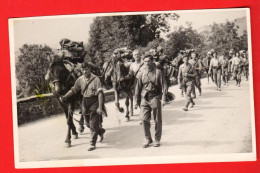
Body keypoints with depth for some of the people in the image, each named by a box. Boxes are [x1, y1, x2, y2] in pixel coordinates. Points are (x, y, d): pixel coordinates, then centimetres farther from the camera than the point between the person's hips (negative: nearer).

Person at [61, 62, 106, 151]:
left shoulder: (95, 79, -15)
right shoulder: (80, 79, 0)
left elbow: (100, 93, -18)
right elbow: (73, 90, 9)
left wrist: (100, 107, -23)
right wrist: (65, 97, -5)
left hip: (94, 102, -6)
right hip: (85, 102, 6)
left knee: (93, 124, -5)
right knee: (88, 123, 16)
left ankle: (93, 144, 6)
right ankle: (100, 131, 43)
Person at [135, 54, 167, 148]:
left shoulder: (158, 72, 1)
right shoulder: (142, 73, 8)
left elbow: (163, 85, 0)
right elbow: (138, 87, 13)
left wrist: (164, 98, -9)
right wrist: (137, 100, 11)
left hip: (155, 98, -2)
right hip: (144, 98, 2)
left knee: (157, 120, 3)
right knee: (144, 119, -4)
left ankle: (157, 140, 16)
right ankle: (148, 139, 11)